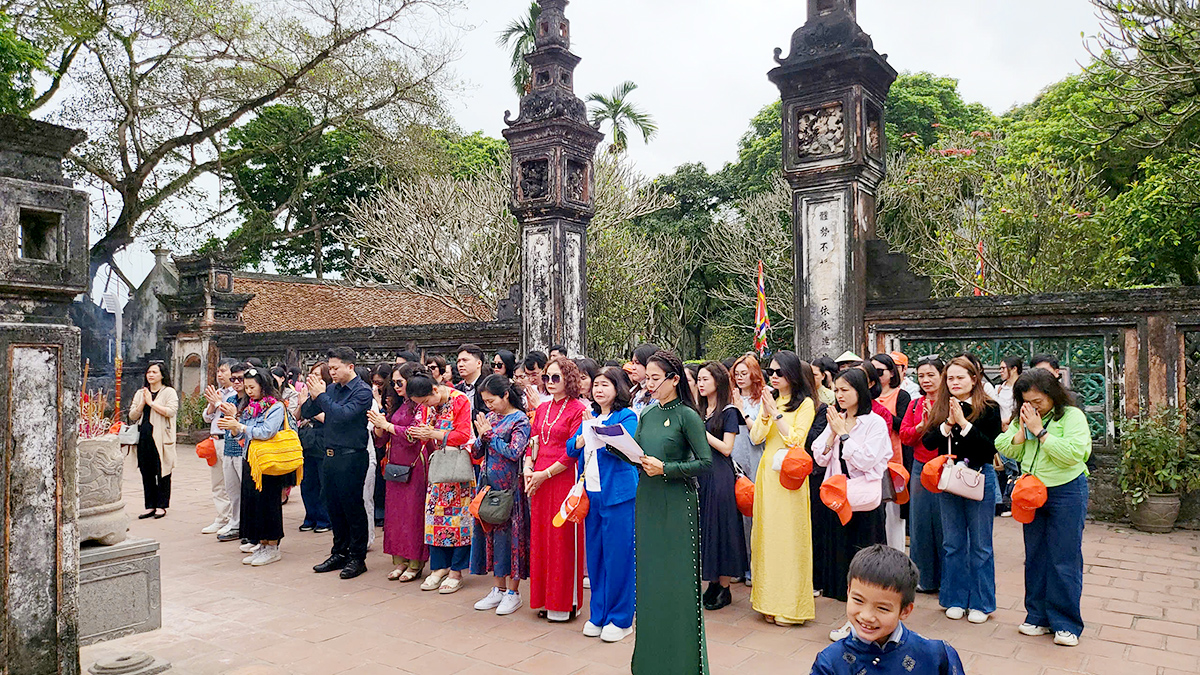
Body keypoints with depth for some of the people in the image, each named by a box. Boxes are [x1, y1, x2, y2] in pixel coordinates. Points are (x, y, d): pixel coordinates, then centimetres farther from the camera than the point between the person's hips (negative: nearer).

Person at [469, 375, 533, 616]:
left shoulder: (520, 420, -8)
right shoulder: (489, 417, 11)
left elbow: (514, 452, -19)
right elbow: (477, 452, 11)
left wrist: (489, 434, -12)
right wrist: (482, 436, -8)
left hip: (509, 486, -7)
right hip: (489, 483, 7)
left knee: (509, 532, -1)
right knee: (490, 531, 10)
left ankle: (513, 592, 10)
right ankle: (499, 589, 21)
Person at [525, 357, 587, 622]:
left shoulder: (577, 410, -8)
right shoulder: (542, 408, 13)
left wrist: (545, 474, -12)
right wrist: (528, 469, 1)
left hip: (564, 479, -7)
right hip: (539, 481, 7)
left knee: (562, 538, 0)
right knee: (540, 537, 10)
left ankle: (565, 603, 11)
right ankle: (547, 599, 22)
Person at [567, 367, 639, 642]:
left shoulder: (627, 416, -4)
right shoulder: (589, 416, 15)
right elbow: (571, 448, 10)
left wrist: (597, 429, -17)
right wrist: (585, 434, -9)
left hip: (618, 494, -6)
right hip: (591, 494, 6)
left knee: (617, 555, 0)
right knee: (594, 554, 12)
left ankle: (620, 619, 12)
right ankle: (598, 614, 25)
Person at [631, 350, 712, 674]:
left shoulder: (687, 415, -10)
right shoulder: (647, 414, 8)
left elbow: (705, 462, -14)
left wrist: (665, 469, -18)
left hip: (676, 502, -6)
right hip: (647, 500, 6)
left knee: (677, 577, 1)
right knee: (649, 573, 13)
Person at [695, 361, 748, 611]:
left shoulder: (728, 412, -5)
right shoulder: (697, 410, 13)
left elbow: (726, 448, -12)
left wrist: (701, 431, -16)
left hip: (720, 476, -6)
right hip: (699, 475, 6)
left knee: (720, 527, -2)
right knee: (704, 526, 8)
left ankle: (724, 587, 8)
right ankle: (713, 582, 19)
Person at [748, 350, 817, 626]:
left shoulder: (805, 403, -3)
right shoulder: (771, 401, 14)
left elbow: (796, 439, -13)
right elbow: (756, 437, 6)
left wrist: (776, 413, -15)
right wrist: (765, 413, -9)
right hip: (766, 472, 6)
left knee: (788, 535, -4)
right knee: (767, 533, 7)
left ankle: (790, 605, 6)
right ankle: (771, 602, 16)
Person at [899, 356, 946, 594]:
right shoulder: (915, 405, 11)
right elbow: (904, 435, 6)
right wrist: (922, 426, -10)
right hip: (920, 468, 5)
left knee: (944, 523, 1)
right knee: (920, 521, 10)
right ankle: (925, 577, 23)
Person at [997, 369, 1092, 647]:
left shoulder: (1072, 416, -10)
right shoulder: (1022, 419, 6)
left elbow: (1074, 453, -24)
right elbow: (1008, 451, 2)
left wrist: (1040, 431, -21)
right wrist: (1022, 430, -12)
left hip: (1066, 492, -6)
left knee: (1064, 559, 1)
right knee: (1035, 556, 12)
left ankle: (1066, 624, 12)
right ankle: (1038, 616, 24)